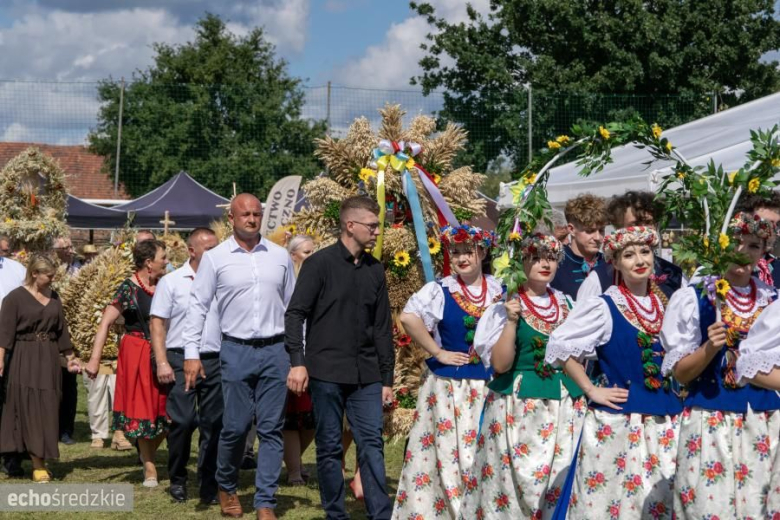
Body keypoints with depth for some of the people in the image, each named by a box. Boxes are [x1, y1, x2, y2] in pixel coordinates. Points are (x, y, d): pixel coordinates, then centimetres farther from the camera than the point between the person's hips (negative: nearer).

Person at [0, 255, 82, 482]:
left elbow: (61, 330, 17)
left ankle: (43, 460, 12)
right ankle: (37, 465, -4)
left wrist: (70, 357, 18)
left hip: (49, 359, 5)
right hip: (25, 359, -5)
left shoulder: (53, 297, 10)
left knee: (48, 411, 4)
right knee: (30, 410, -6)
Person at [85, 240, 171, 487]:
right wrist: (94, 359, -17)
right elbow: (106, 322, -12)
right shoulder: (129, 289, -10)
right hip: (138, 355, -4)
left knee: (162, 409, 6)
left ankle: (149, 454, 29)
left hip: (163, 353, 5)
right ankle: (149, 467, 15)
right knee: (142, 410, 4)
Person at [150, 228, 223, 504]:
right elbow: (158, 323, 1)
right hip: (181, 360, -3)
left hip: (216, 361, 3)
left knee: (213, 424, 4)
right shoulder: (172, 282, 2)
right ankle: (177, 480, 13)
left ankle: (209, 485, 11)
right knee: (182, 421, -4)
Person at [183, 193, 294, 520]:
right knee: (235, 426, 1)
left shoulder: (280, 256, 7)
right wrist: (191, 353, -5)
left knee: (271, 429, 1)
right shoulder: (215, 258, 1)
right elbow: (198, 306, 1)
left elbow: (293, 306, 12)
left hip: (275, 350, 2)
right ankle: (226, 487, 27)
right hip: (236, 350, -2)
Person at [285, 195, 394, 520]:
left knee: (372, 444, -1)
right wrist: (297, 362, -16)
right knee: (329, 447, 3)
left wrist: (387, 378, 12)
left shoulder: (375, 270, 11)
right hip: (326, 371, -4)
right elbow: (295, 314, -6)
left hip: (366, 374, 4)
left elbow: (382, 327, 15)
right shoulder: (320, 263, -4)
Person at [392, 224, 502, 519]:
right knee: (448, 454, -1)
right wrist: (438, 352, -18)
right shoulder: (440, 290, -5)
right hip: (448, 385, -3)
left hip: (488, 385, 3)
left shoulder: (499, 292, 5)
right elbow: (408, 318, -22)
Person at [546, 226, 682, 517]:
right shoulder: (603, 307, -6)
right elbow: (560, 346, -8)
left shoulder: (666, 304, 9)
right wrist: (591, 390, -9)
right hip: (616, 422, -4)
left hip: (665, 422, 5)